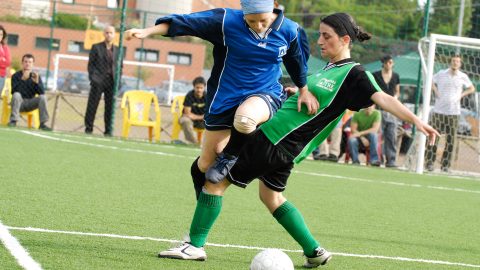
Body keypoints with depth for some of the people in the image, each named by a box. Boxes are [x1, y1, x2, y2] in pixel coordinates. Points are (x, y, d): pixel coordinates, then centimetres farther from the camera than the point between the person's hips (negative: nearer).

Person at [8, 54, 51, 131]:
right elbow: (14, 91, -20)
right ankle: (13, 121, -32)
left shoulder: (36, 76, 4)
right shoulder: (16, 76, -4)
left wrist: (36, 82, -24)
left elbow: (42, 92, -7)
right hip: (19, 102, -2)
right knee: (16, 95, -33)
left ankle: (42, 123, -20)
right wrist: (23, 79, -30)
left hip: (30, 103, 2)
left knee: (42, 97, -22)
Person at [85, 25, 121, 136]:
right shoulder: (96, 47, 6)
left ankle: (108, 131, 6)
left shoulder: (117, 50, 14)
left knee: (110, 106, 2)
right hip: (98, 81, -3)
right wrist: (93, 78, -8)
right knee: (92, 106, -1)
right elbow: (90, 64, 3)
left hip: (111, 82, 3)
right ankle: (88, 128, 4)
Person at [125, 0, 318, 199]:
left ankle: (231, 157, -5)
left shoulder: (289, 31, -10)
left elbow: (298, 61, 9)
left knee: (244, 119, -38)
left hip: (265, 94, -1)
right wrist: (148, 31, -28)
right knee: (205, 164, 5)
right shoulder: (226, 21, -17)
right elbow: (188, 22, -21)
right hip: (225, 98, 1)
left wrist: (304, 90, 15)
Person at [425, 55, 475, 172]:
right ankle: (429, 163, -1)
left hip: (454, 112, 1)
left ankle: (445, 165, 7)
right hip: (438, 110, -1)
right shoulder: (441, 74, 2)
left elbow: (472, 88, 19)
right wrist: (435, 90, 1)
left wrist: (462, 94, 4)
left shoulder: (463, 77, 5)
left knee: (450, 140, 1)